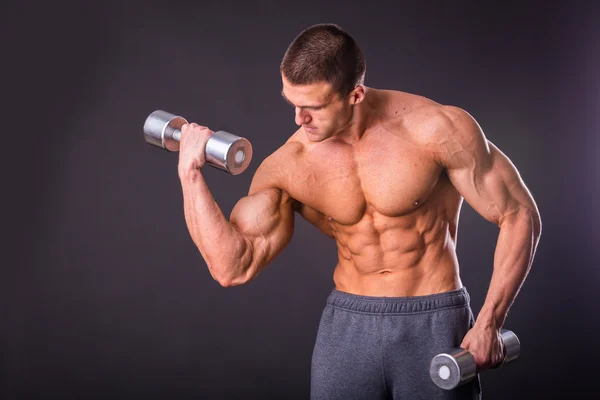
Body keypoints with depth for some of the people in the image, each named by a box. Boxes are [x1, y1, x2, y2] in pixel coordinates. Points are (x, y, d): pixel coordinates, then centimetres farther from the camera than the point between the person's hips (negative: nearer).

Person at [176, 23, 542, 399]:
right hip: (347, 327, 3)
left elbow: (519, 216, -8)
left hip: (434, 325, -2)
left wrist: (489, 323, -13)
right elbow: (234, 267, -12)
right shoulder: (286, 167, -8)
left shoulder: (437, 129, -15)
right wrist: (191, 173, -18)